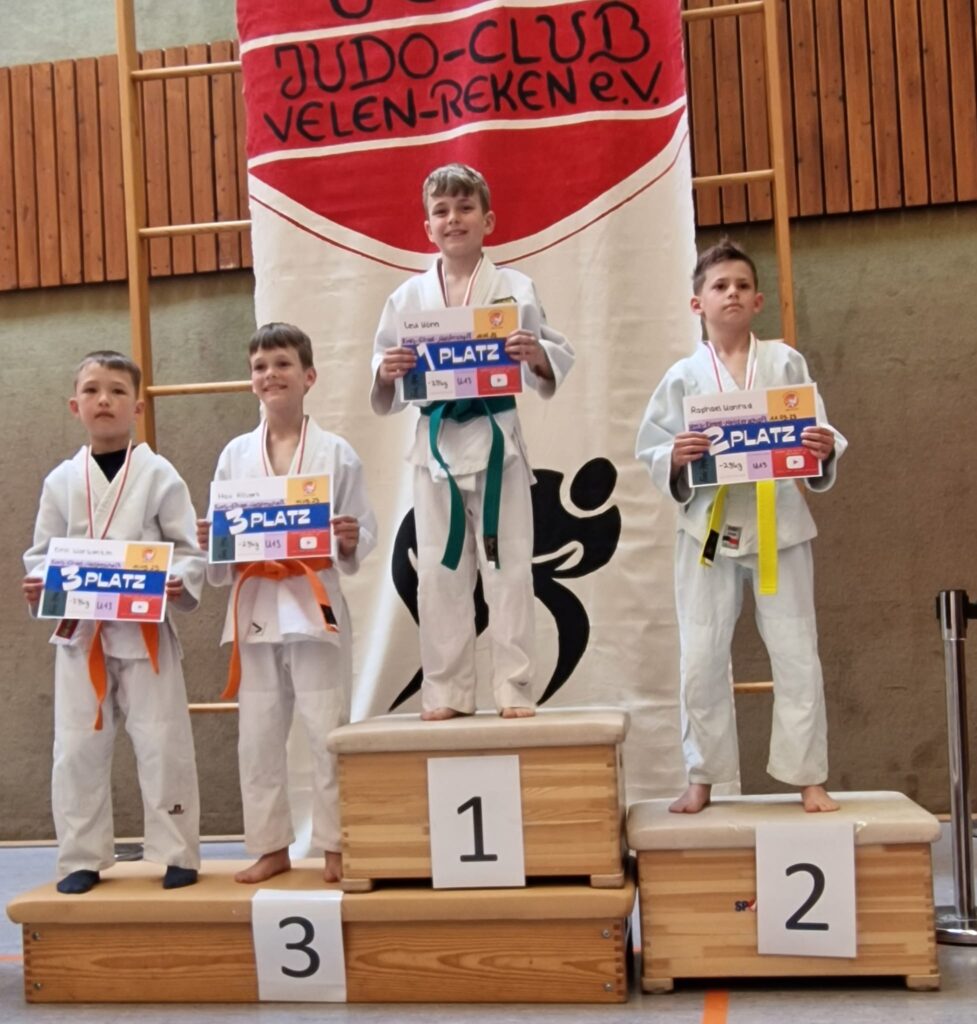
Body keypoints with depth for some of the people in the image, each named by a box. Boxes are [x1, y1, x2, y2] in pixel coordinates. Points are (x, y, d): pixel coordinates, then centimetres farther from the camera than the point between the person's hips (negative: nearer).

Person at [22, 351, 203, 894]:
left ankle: (176, 853, 14)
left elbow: (190, 550, -2)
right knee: (77, 748, 7)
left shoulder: (158, 474, -2)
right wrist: (39, 584, -9)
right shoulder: (61, 481, 6)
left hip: (145, 630, -3)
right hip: (78, 631, 3)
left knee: (162, 743, 1)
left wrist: (179, 584, -21)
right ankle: (83, 857, 21)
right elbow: (42, 552, 12)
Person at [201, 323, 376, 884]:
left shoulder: (336, 452, -1)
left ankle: (336, 847, 14)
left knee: (328, 732, 0)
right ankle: (272, 846, 23)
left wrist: (349, 541, -19)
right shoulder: (235, 454, 7)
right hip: (255, 609, 3)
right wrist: (210, 541, -10)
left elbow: (365, 533, 2)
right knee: (258, 736, 8)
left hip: (315, 607, -3)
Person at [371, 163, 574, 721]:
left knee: (508, 568, 1)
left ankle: (516, 690, 10)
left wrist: (536, 354, -19)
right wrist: (387, 373, -12)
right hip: (436, 444, 2)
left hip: (496, 439, -2)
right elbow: (386, 394, 10)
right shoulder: (408, 297, 7)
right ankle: (447, 692, 18)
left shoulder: (514, 287, 2)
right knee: (440, 572, 7)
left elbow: (560, 357, 1)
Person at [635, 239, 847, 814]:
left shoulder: (786, 363, 2)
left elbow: (814, 439, 2)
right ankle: (702, 780, 19)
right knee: (703, 660, 4)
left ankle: (809, 779, 19)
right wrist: (676, 459, -17)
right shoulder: (685, 376, 2)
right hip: (710, 528, 0)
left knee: (797, 656, 5)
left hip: (779, 524, 0)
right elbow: (651, 453, 4)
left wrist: (825, 449, -20)